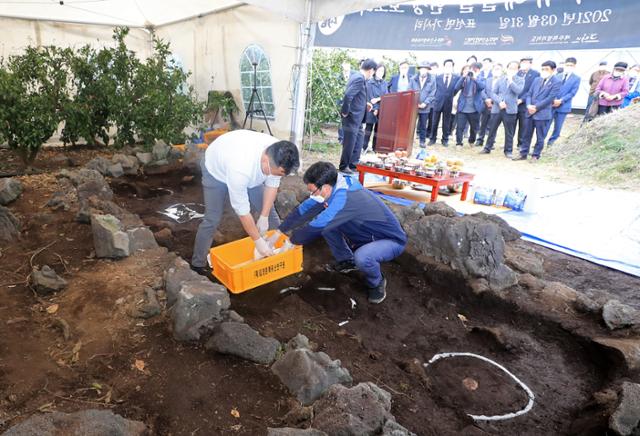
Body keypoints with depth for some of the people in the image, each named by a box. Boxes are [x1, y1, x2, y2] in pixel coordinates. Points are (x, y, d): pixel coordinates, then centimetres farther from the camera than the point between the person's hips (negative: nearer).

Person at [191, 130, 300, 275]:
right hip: (216, 169, -5)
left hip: (251, 169, 6)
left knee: (268, 208, 4)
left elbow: (272, 184, -14)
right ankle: (198, 264, 9)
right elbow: (241, 209, -37)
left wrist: (264, 217, -18)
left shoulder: (277, 156, -31)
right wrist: (259, 241, -30)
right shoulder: (241, 168, -47)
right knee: (212, 219, -9)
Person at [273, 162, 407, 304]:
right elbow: (304, 208, -3)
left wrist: (292, 240, -15)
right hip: (367, 236, 8)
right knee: (325, 224, -5)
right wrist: (278, 233, -3)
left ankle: (376, 282, -3)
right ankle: (346, 261, 17)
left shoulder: (344, 199, -35)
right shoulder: (332, 189, -9)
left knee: (362, 257, -38)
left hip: (391, 240, -8)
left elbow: (315, 227, -32)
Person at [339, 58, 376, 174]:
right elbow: (348, 95, -29)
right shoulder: (359, 79, -20)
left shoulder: (356, 76, 10)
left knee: (359, 138, 18)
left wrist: (365, 103, 15)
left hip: (356, 117, 10)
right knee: (350, 142, 1)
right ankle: (344, 166, 13)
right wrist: (345, 111, -20)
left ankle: (353, 163, 27)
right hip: (352, 116, -10)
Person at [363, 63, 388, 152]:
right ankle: (364, 147, 4)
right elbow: (370, 96, -8)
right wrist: (375, 108, -15)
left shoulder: (384, 83, 12)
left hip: (381, 109, 4)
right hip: (372, 109, -4)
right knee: (369, 128, -1)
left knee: (378, 128, 5)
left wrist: (378, 99, -15)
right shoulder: (370, 82, -2)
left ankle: (375, 147, 12)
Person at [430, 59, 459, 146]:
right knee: (435, 122, 6)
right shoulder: (438, 77, 4)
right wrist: (438, 97, 0)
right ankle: (432, 139, 18)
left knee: (446, 123, 8)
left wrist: (451, 96, -7)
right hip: (438, 102, 1)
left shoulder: (457, 77, -1)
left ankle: (445, 139, 19)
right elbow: (436, 89, 7)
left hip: (449, 103, -1)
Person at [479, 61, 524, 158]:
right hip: (496, 108, 2)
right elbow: (492, 92, 4)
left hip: (510, 109, -2)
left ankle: (508, 150, 13)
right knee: (492, 129, 7)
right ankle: (488, 148, 19)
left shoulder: (520, 80, 5)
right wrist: (499, 102, -11)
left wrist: (510, 80, -13)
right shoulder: (500, 79, 10)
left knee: (509, 132, 4)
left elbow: (518, 91, -13)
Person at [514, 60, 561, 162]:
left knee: (540, 137, 3)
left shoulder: (557, 82, -4)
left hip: (542, 113, -5)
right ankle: (523, 154, 20)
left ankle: (535, 155, 13)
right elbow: (529, 93, 10)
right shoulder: (537, 79, 13)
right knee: (527, 134, 11)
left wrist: (536, 107, -14)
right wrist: (529, 105, -8)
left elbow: (550, 98, -12)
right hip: (530, 112, 5)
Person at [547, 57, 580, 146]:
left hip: (563, 106, -1)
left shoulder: (576, 78, 3)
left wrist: (561, 101, -16)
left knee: (557, 127, 6)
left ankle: (551, 143, 18)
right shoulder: (558, 76, 10)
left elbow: (572, 93, -4)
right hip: (551, 104, 1)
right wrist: (553, 99, -13)